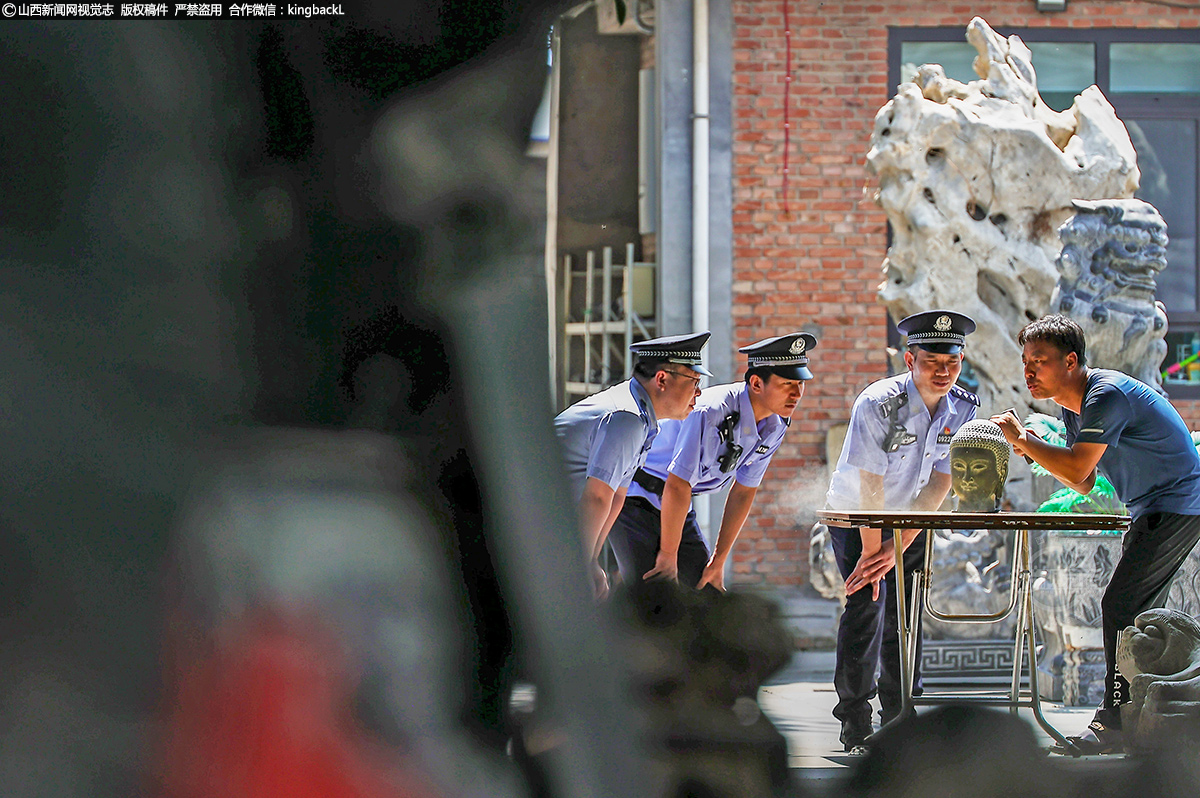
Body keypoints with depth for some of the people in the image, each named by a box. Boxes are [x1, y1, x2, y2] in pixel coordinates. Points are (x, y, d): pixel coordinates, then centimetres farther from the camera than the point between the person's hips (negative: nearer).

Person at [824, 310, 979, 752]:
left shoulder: (962, 408, -12)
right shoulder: (878, 404, -27)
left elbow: (939, 483, -13)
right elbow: (869, 486, -26)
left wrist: (898, 548, -19)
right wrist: (872, 552, -25)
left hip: (910, 518, 5)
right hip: (855, 515, -5)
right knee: (867, 603, -16)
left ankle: (901, 719, 11)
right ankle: (855, 723, -11)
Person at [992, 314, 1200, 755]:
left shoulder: (1107, 395, -22)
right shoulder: (1073, 407, 10)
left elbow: (1077, 471, -29)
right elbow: (1084, 484, 12)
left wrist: (1022, 438, -19)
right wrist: (1034, 449, -2)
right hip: (1153, 511, 11)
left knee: (1120, 606, -14)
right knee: (1136, 613, 11)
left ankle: (1115, 725, -13)